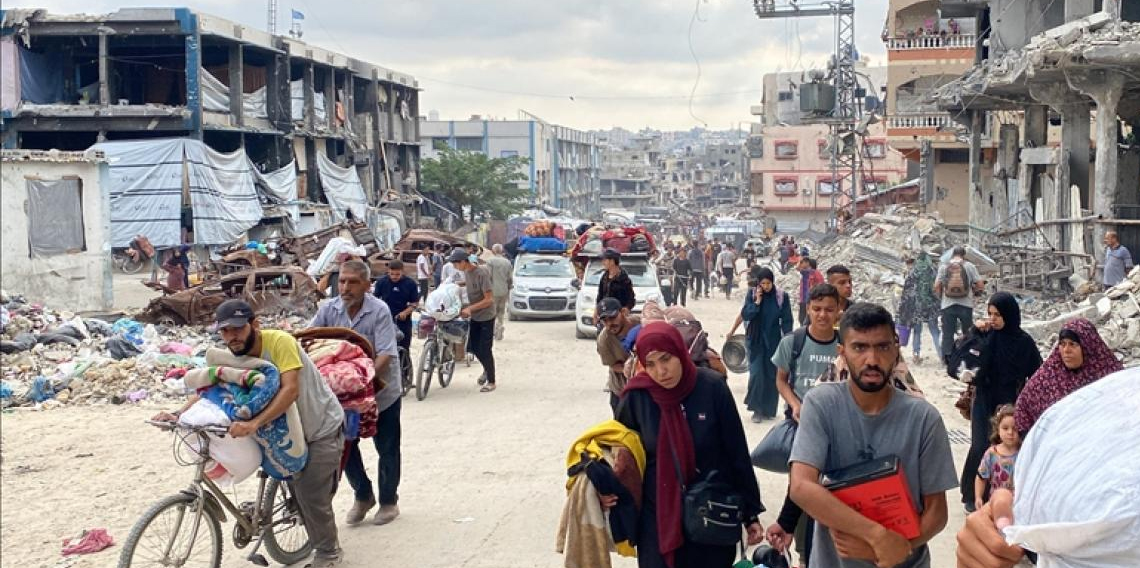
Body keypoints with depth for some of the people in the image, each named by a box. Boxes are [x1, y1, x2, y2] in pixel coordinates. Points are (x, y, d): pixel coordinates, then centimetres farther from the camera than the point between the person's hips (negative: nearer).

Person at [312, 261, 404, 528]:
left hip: (382, 392, -4)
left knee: (387, 449, 8)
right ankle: (363, 495, 30)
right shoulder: (329, 309, -7)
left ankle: (388, 501, 26)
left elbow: (385, 354, -26)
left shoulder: (379, 311, -19)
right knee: (346, 445, 8)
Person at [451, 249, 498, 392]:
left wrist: (470, 308, -24)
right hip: (475, 316, 8)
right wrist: (466, 309, 3)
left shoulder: (481, 273, -25)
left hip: (486, 317, -8)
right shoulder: (466, 272, 0)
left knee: (485, 349, -4)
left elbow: (489, 299, -25)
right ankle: (487, 370, 36)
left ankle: (491, 382, 9)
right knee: (473, 347, 13)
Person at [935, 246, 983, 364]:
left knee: (947, 334, 4)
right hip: (966, 305, 0)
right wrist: (972, 290, 16)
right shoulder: (969, 266, 0)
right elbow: (980, 285, -3)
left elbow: (936, 286, -3)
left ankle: (946, 359, 0)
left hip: (948, 305, 0)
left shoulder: (943, 266, 2)